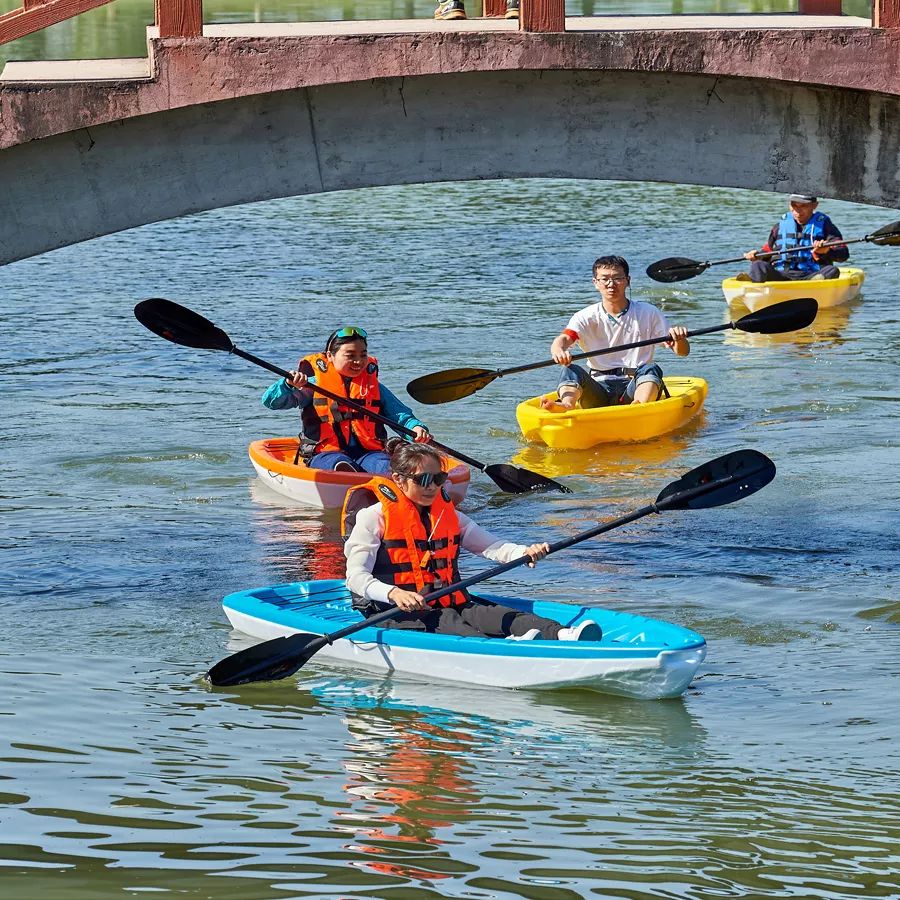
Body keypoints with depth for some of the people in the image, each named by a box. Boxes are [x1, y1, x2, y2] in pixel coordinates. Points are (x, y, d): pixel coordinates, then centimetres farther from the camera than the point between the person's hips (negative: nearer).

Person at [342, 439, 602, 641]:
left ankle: (560, 634, -52)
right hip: (391, 616, -5)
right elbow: (355, 576, -11)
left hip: (449, 605, 5)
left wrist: (525, 552, -14)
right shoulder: (374, 516, -1)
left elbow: (489, 545, 8)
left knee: (491, 613, -25)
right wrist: (394, 594, -31)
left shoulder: (448, 515, 19)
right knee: (443, 621, -35)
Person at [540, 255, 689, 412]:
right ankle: (567, 404, -56)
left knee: (651, 370, -29)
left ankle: (641, 406, -60)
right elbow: (563, 339, -11)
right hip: (598, 391, 0)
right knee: (572, 370, -24)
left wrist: (679, 339, -20)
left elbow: (683, 352, 6)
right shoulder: (587, 317, 8)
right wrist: (558, 351, -37)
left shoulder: (648, 313, 9)